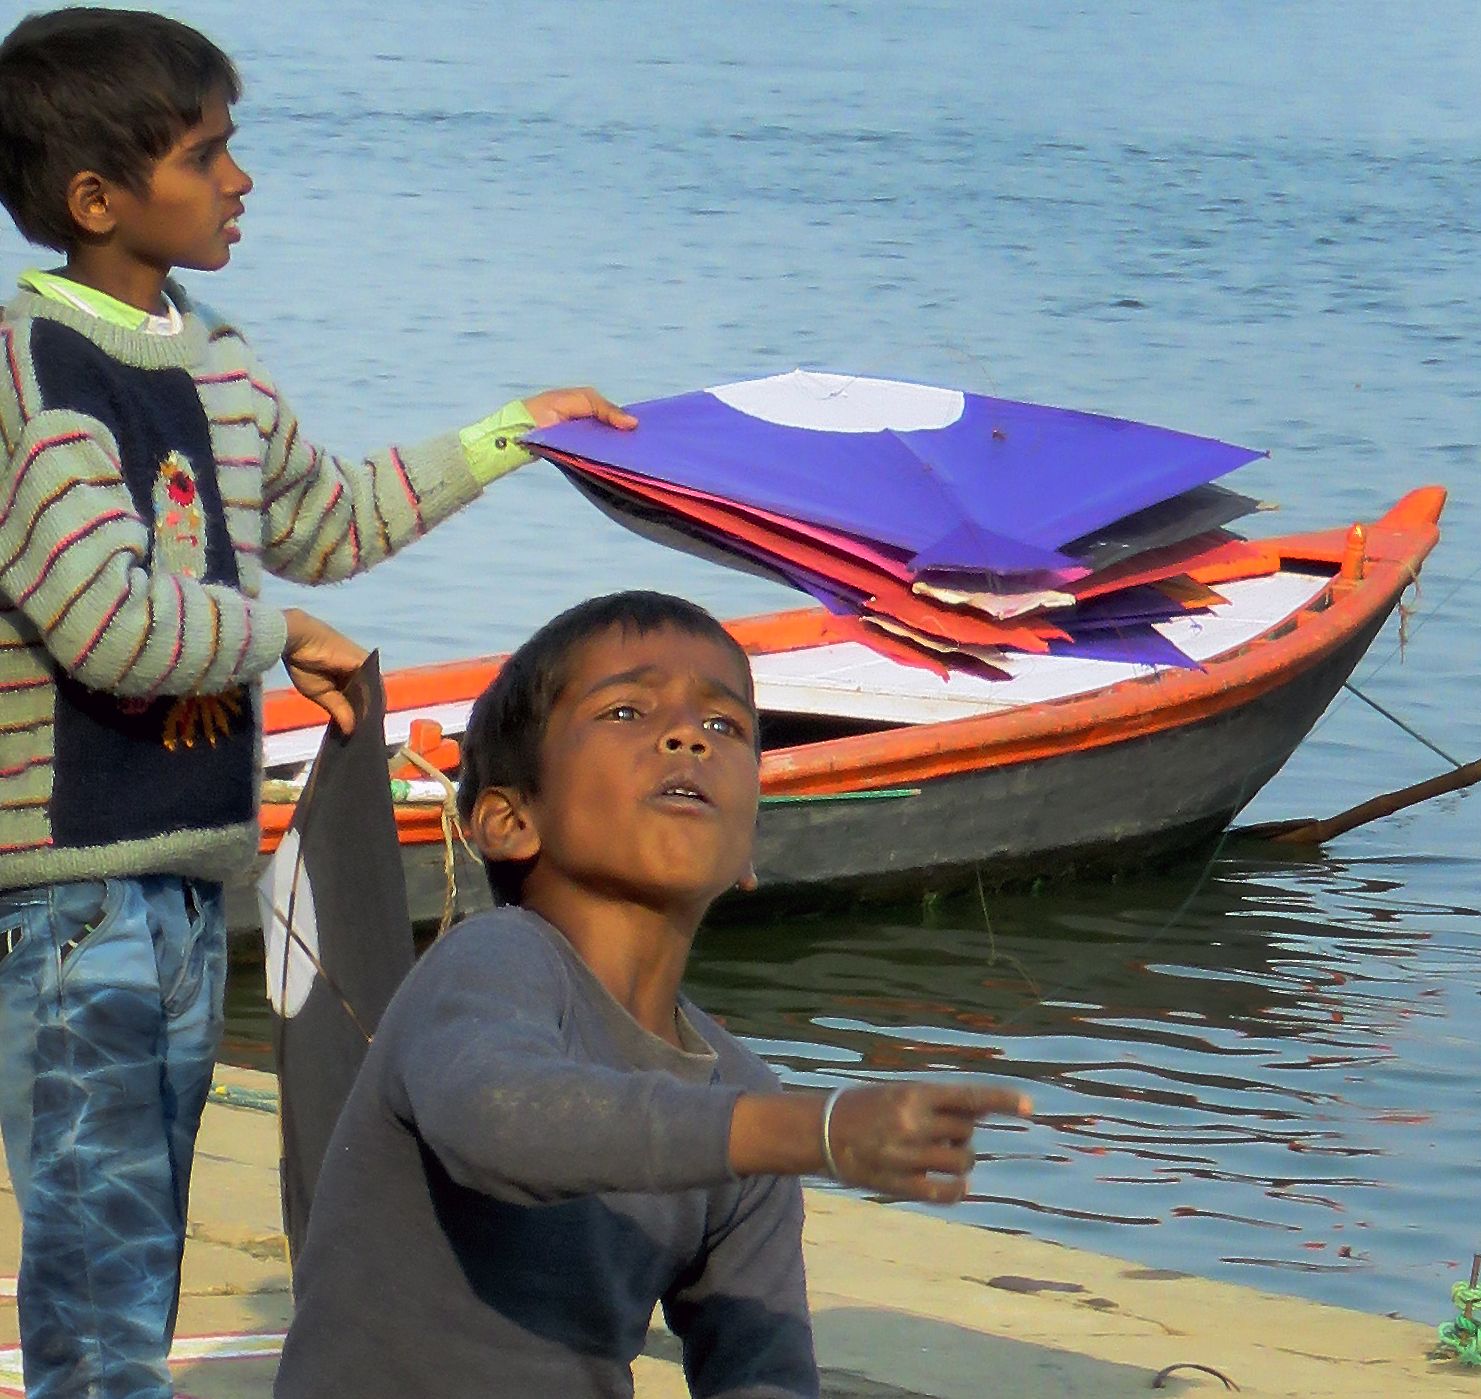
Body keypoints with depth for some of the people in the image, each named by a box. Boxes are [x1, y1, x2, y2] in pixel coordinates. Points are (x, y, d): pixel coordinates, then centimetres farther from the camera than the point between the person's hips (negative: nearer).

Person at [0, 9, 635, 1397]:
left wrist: (509, 434, 40)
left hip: (190, 874, 9)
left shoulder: (218, 370, 13)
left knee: (141, 1256, 11)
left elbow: (330, 517, 33)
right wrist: (281, 633, -10)